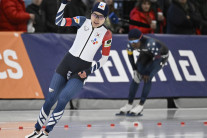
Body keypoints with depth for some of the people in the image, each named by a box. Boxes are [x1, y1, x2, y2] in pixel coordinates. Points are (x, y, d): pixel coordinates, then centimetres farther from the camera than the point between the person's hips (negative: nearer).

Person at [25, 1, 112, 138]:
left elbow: (104, 58, 1)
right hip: (67, 62, 2)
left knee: (62, 99, -17)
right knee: (51, 98, 1)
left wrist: (89, 71, -8)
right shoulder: (82, 21, 1)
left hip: (81, 70, -2)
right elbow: (59, 22, -4)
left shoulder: (106, 34, -5)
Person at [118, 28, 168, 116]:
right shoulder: (131, 44, -25)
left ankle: (141, 105, -9)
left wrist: (147, 73, -23)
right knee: (136, 77, -5)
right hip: (146, 54, 5)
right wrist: (135, 70, -5)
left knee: (147, 78, -17)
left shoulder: (150, 43, -41)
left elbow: (156, 58, -30)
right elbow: (130, 55, -4)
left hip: (161, 55, -5)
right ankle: (129, 104, 4)